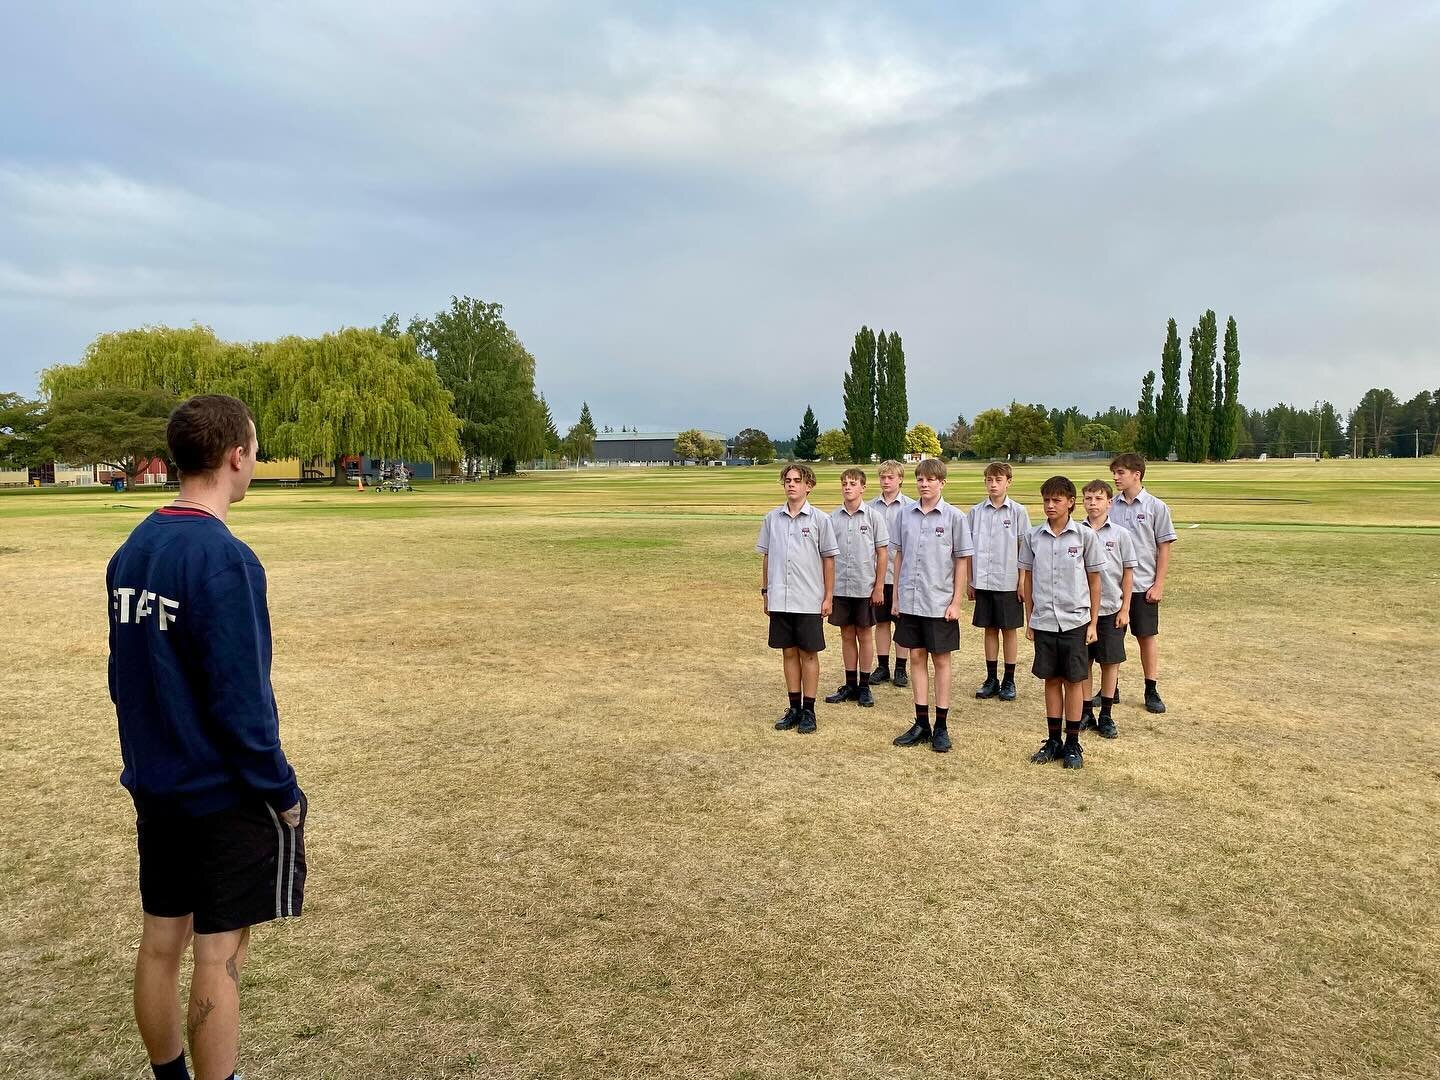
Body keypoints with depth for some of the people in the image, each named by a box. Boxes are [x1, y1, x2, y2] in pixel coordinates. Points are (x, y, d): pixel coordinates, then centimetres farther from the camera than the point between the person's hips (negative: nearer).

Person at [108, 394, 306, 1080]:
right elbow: (241, 699, -21)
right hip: (224, 793, -8)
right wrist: (283, 793, -11)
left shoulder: (131, 551, 4)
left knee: (160, 944, 18)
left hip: (152, 787, 8)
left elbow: (123, 675, 11)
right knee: (218, 958, 4)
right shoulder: (223, 558, -22)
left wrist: (154, 759, 20)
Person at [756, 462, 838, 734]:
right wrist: (765, 592, 9)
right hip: (779, 599, 3)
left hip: (809, 600, -3)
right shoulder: (772, 518, 5)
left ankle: (808, 710, 15)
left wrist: (828, 597, -3)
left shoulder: (819, 519, -3)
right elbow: (766, 556, 11)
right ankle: (794, 708, 21)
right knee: (788, 652, 11)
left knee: (808, 654, 5)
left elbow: (828, 559, -1)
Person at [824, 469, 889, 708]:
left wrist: (879, 587, -7)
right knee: (847, 635, 11)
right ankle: (850, 685, 21)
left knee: (865, 635, 7)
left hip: (865, 587, -3)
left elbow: (882, 552, -3)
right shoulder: (833, 517, 2)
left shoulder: (873, 516, -5)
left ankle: (864, 687, 16)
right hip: (840, 587, 3)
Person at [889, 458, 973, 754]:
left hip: (940, 603, -3)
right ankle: (921, 723, 20)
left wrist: (955, 602, -7)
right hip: (910, 601, 4)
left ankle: (941, 726, 16)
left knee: (941, 660, 6)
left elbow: (962, 561, -3)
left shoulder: (954, 517, -6)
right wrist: (896, 596, 8)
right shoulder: (906, 514, 4)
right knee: (917, 657, 10)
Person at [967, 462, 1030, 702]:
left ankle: (1009, 681, 16)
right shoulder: (976, 511, 3)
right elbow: (969, 548, 7)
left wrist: (1022, 581, -5)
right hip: (983, 581, 2)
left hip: (1008, 581, -2)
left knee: (1009, 629, 6)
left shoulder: (1018, 512, -3)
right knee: (990, 629, 10)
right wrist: (969, 580, 6)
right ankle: (991, 679, 19)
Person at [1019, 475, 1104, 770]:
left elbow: (1094, 580, 1)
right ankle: (1053, 740, 22)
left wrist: (1093, 623, 0)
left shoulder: (1084, 536, -4)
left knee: (1073, 681, 6)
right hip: (1043, 622, 2)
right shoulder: (1033, 536, 2)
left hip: (1074, 621, -2)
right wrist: (1029, 620, 8)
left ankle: (1073, 744, 16)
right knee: (1051, 680, 11)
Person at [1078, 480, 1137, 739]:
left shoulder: (1121, 535, -2)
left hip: (1111, 610, -1)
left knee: (1110, 662, 7)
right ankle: (1086, 713, 20)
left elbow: (1128, 573, 1)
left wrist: (1125, 609, -1)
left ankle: (1106, 715, 18)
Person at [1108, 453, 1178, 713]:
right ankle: (1111, 688, 19)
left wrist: (1159, 584, -7)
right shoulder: (1110, 507, 3)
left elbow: (1164, 548, -3)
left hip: (1143, 585, -3)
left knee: (1147, 636, 7)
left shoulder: (1156, 507, -4)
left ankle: (1152, 690, 18)